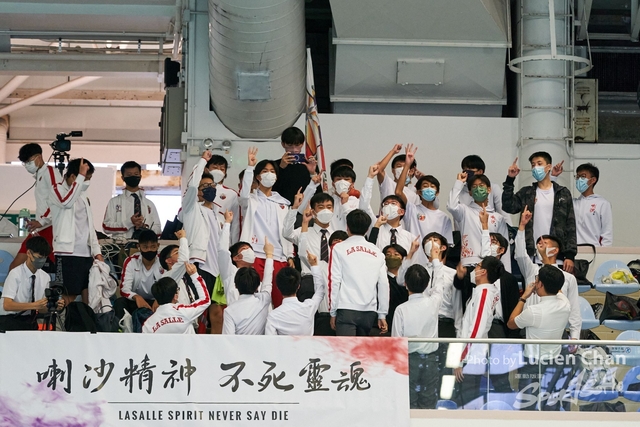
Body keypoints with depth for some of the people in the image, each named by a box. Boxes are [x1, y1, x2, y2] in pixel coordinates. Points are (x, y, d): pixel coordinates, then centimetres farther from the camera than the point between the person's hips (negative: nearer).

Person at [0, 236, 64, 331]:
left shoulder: (45, 277, 3)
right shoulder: (15, 274, -13)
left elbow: (41, 308, 7)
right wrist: (34, 305, -31)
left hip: (30, 320, 5)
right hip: (9, 320, -5)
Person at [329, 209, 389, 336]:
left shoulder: (340, 249, 3)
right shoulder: (377, 252, 13)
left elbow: (334, 281, -3)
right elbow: (383, 284, 8)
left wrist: (333, 312, 2)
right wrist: (382, 315, 13)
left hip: (347, 310, -4)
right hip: (370, 311, 4)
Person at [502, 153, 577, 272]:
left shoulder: (563, 193, 10)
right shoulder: (526, 193, 13)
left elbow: (570, 227, 6)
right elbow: (508, 207, -3)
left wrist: (570, 256, -3)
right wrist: (509, 180, -7)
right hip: (531, 256, 1)